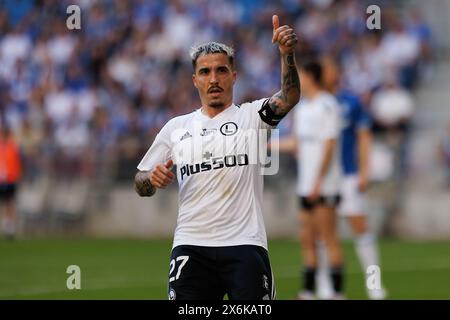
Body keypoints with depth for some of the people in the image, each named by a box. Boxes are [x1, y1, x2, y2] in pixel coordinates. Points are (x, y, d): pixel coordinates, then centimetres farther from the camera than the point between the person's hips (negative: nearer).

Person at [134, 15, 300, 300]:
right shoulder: (176, 127, 14)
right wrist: (153, 178, -8)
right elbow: (141, 186, 16)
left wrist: (288, 54, -32)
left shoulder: (250, 116, 6)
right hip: (191, 247, 2)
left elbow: (290, 98, -15)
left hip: (245, 246, -2)